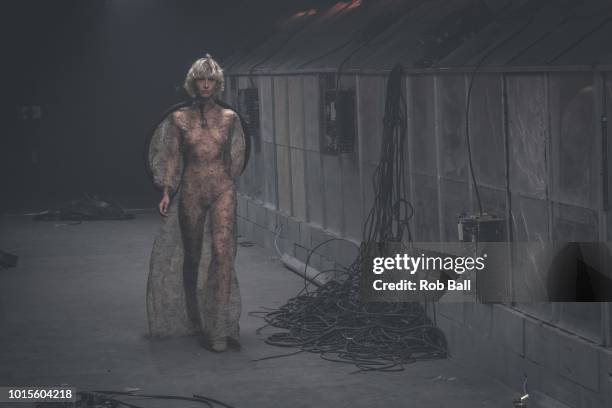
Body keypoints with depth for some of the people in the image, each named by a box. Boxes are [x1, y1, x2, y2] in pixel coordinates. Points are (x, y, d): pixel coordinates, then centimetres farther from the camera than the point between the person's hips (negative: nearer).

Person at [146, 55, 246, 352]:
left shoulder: (229, 118, 6)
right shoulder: (179, 119, 4)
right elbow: (173, 158, 5)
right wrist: (167, 192, -3)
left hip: (222, 190, 0)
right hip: (191, 191, 1)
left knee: (222, 252, -15)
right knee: (191, 257, 8)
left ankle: (220, 327, -17)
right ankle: (193, 318, 25)